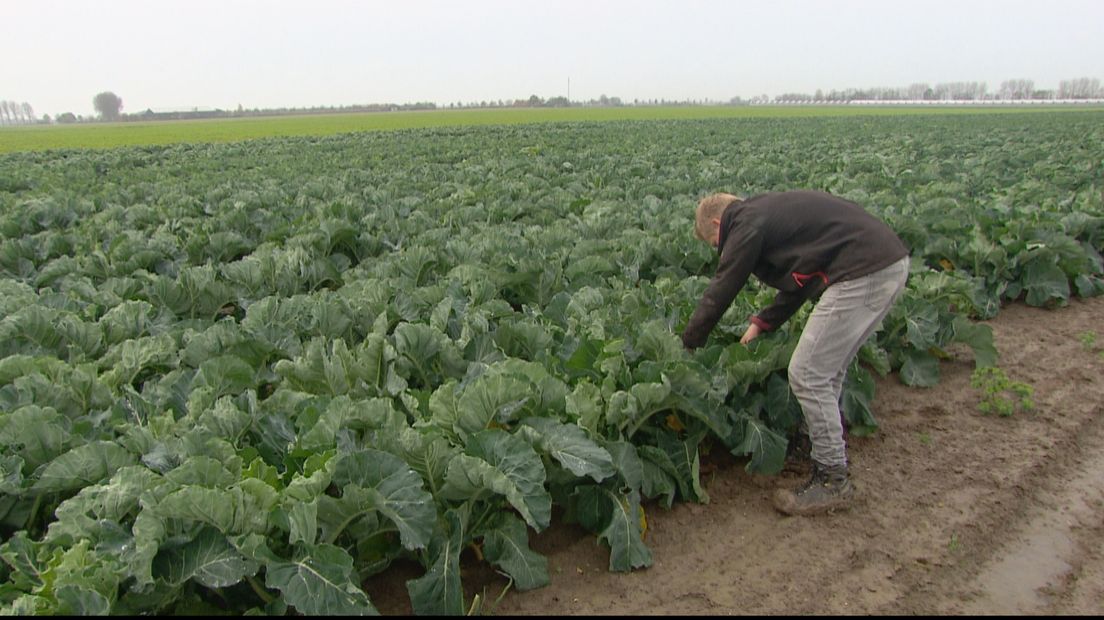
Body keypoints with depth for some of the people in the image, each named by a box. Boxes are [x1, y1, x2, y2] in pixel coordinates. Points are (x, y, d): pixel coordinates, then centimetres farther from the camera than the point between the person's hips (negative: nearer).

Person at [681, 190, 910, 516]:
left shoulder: (746, 223, -4)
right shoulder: (768, 212, 24)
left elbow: (720, 293, 1)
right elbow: (799, 280, 31)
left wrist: (686, 344, 12)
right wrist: (762, 323, 29)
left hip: (863, 273, -10)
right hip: (891, 262, 10)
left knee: (808, 375, -3)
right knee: (828, 370, 20)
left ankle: (833, 480, 6)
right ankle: (828, 453, 33)